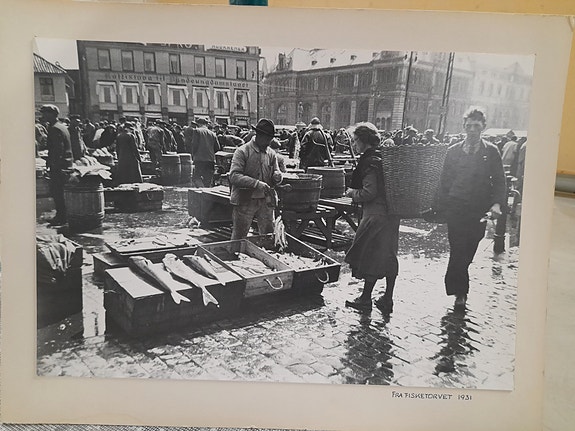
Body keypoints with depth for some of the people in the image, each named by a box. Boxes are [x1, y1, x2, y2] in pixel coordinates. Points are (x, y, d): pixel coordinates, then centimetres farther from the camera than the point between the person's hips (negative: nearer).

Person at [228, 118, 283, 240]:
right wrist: (256, 183, -28)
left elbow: (276, 173, 15)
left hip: (265, 201, 5)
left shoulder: (271, 154, 9)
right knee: (239, 238, 4)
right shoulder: (242, 151, -8)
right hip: (245, 201, -4)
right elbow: (233, 176, -18)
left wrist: (277, 176, -11)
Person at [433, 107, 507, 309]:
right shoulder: (453, 151, 7)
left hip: (479, 212, 0)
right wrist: (439, 209, 5)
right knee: (458, 253, -4)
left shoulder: (491, 152, 3)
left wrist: (497, 204, -15)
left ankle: (454, 285, 31)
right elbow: (444, 181, 8)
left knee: (466, 254, 8)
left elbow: (499, 182, 1)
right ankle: (460, 292, 8)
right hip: (455, 210, 0)